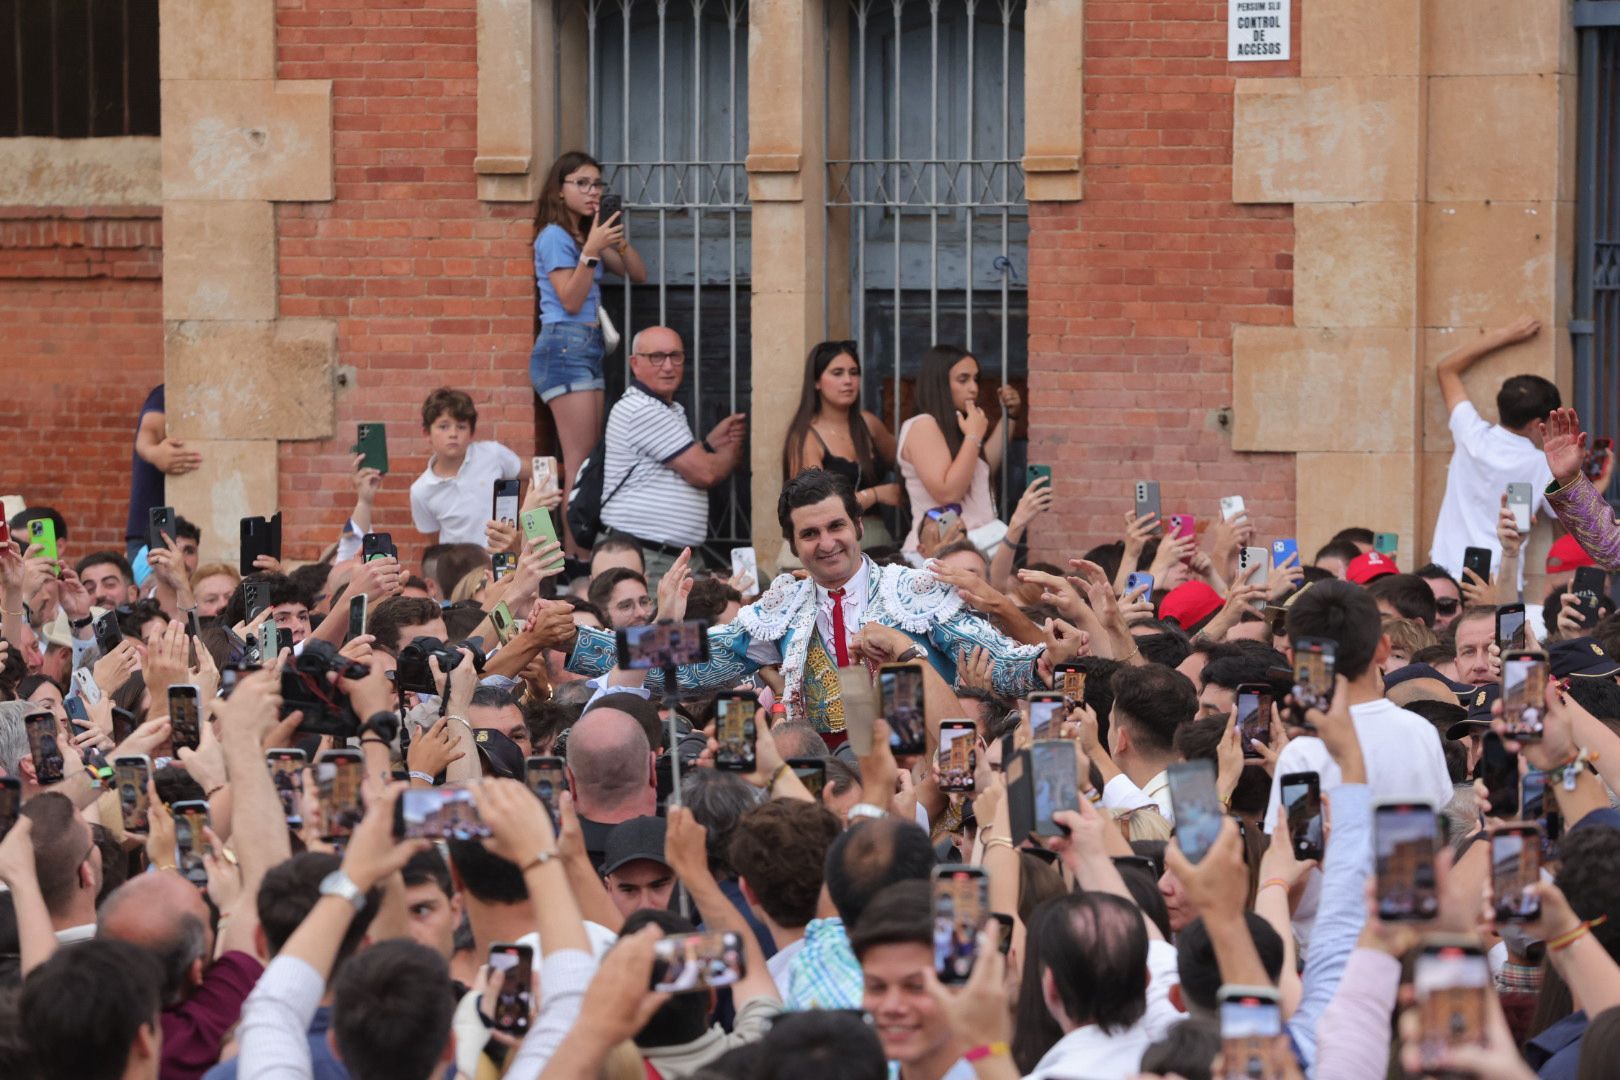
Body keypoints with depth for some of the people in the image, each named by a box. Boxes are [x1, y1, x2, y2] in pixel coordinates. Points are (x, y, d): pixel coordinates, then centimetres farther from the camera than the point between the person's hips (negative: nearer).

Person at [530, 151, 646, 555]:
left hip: (589, 349, 9)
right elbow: (571, 300, -12)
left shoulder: (589, 235, 18)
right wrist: (591, 251, -19)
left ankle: (578, 553, 1)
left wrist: (619, 241, -1)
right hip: (564, 348, -9)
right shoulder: (554, 236, -7)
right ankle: (575, 555, -17)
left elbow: (638, 275, 16)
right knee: (579, 462, -14)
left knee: (587, 462, 3)